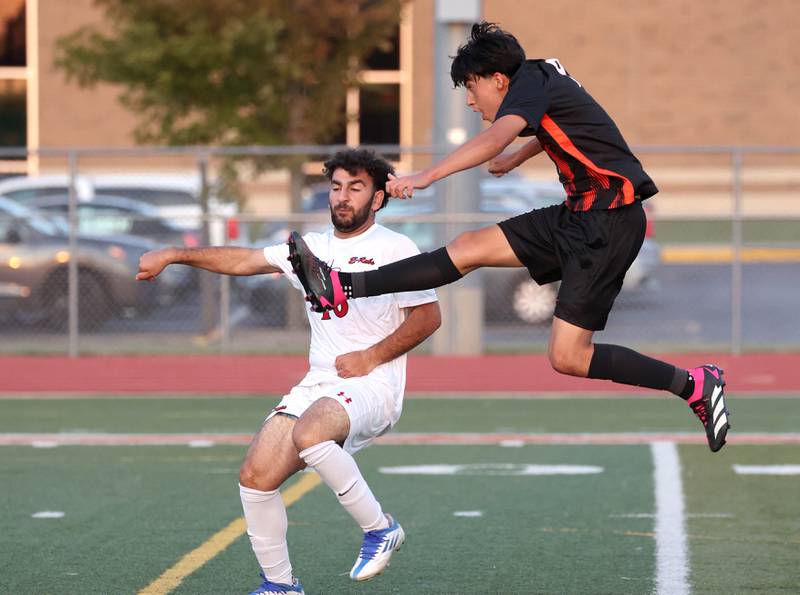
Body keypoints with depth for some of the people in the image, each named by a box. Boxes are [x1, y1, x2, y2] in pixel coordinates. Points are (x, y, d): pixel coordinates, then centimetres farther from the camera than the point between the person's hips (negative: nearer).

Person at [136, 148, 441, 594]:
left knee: (307, 434, -36)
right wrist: (174, 255, 13)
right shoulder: (311, 248, 15)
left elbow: (429, 316, -4)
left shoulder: (395, 248, -2)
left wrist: (371, 357, -12)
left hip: (372, 386, -6)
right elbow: (243, 260, 20)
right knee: (256, 476, -8)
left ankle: (380, 528, -19)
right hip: (317, 385, 6)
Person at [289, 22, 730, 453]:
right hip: (580, 213, 10)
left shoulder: (530, 82, -12)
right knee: (471, 247, 2)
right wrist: (518, 157, 53)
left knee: (567, 357, -12)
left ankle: (696, 385, -1)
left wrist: (426, 176, -41)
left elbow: (496, 138, -32)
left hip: (610, 222, -10)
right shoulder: (545, 78, 15)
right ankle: (342, 287, 1)